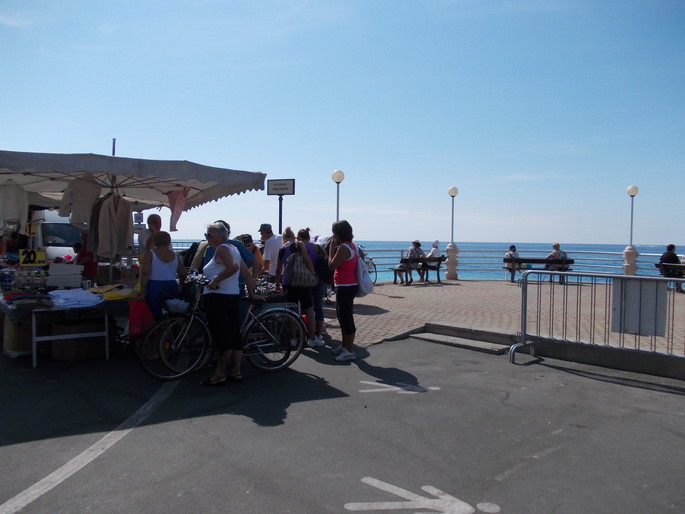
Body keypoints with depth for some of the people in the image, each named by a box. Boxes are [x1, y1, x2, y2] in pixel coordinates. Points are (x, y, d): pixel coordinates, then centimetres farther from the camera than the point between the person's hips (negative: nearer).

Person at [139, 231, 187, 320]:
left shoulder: (149, 254, -1)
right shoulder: (175, 256, 9)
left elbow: (145, 273, -12)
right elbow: (183, 274, 11)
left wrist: (142, 292, -8)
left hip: (154, 288, -3)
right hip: (172, 288, 3)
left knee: (155, 317, 1)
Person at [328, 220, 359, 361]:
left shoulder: (343, 247, -19)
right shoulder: (351, 245, 13)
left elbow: (332, 265, -17)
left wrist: (332, 247, -10)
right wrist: (334, 247, 9)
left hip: (345, 287, -11)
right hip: (349, 285, 11)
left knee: (346, 318, -5)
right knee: (342, 316, 20)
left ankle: (349, 351, 2)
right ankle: (345, 345, 32)